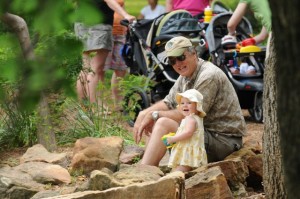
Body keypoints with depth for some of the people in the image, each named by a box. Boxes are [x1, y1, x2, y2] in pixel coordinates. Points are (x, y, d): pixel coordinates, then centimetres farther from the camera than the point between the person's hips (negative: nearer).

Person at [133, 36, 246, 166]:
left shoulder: (209, 76, -18)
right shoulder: (185, 76, 11)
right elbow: (168, 103, 18)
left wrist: (155, 115, -13)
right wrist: (143, 115, -1)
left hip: (223, 139, -10)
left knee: (163, 124, -23)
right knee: (153, 123, 8)